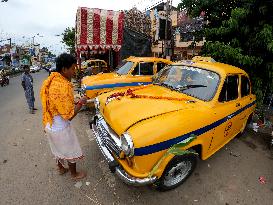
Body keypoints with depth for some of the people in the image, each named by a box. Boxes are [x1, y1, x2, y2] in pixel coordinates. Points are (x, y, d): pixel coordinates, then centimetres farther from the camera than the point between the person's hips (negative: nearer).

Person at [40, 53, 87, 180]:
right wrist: (80, 103, -15)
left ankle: (61, 168, 51)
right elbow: (69, 116, -27)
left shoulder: (50, 80, -2)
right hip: (61, 128, -8)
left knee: (58, 149, 28)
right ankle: (74, 174, 37)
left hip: (49, 125, 8)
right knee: (71, 152, 15)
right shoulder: (63, 87, -30)